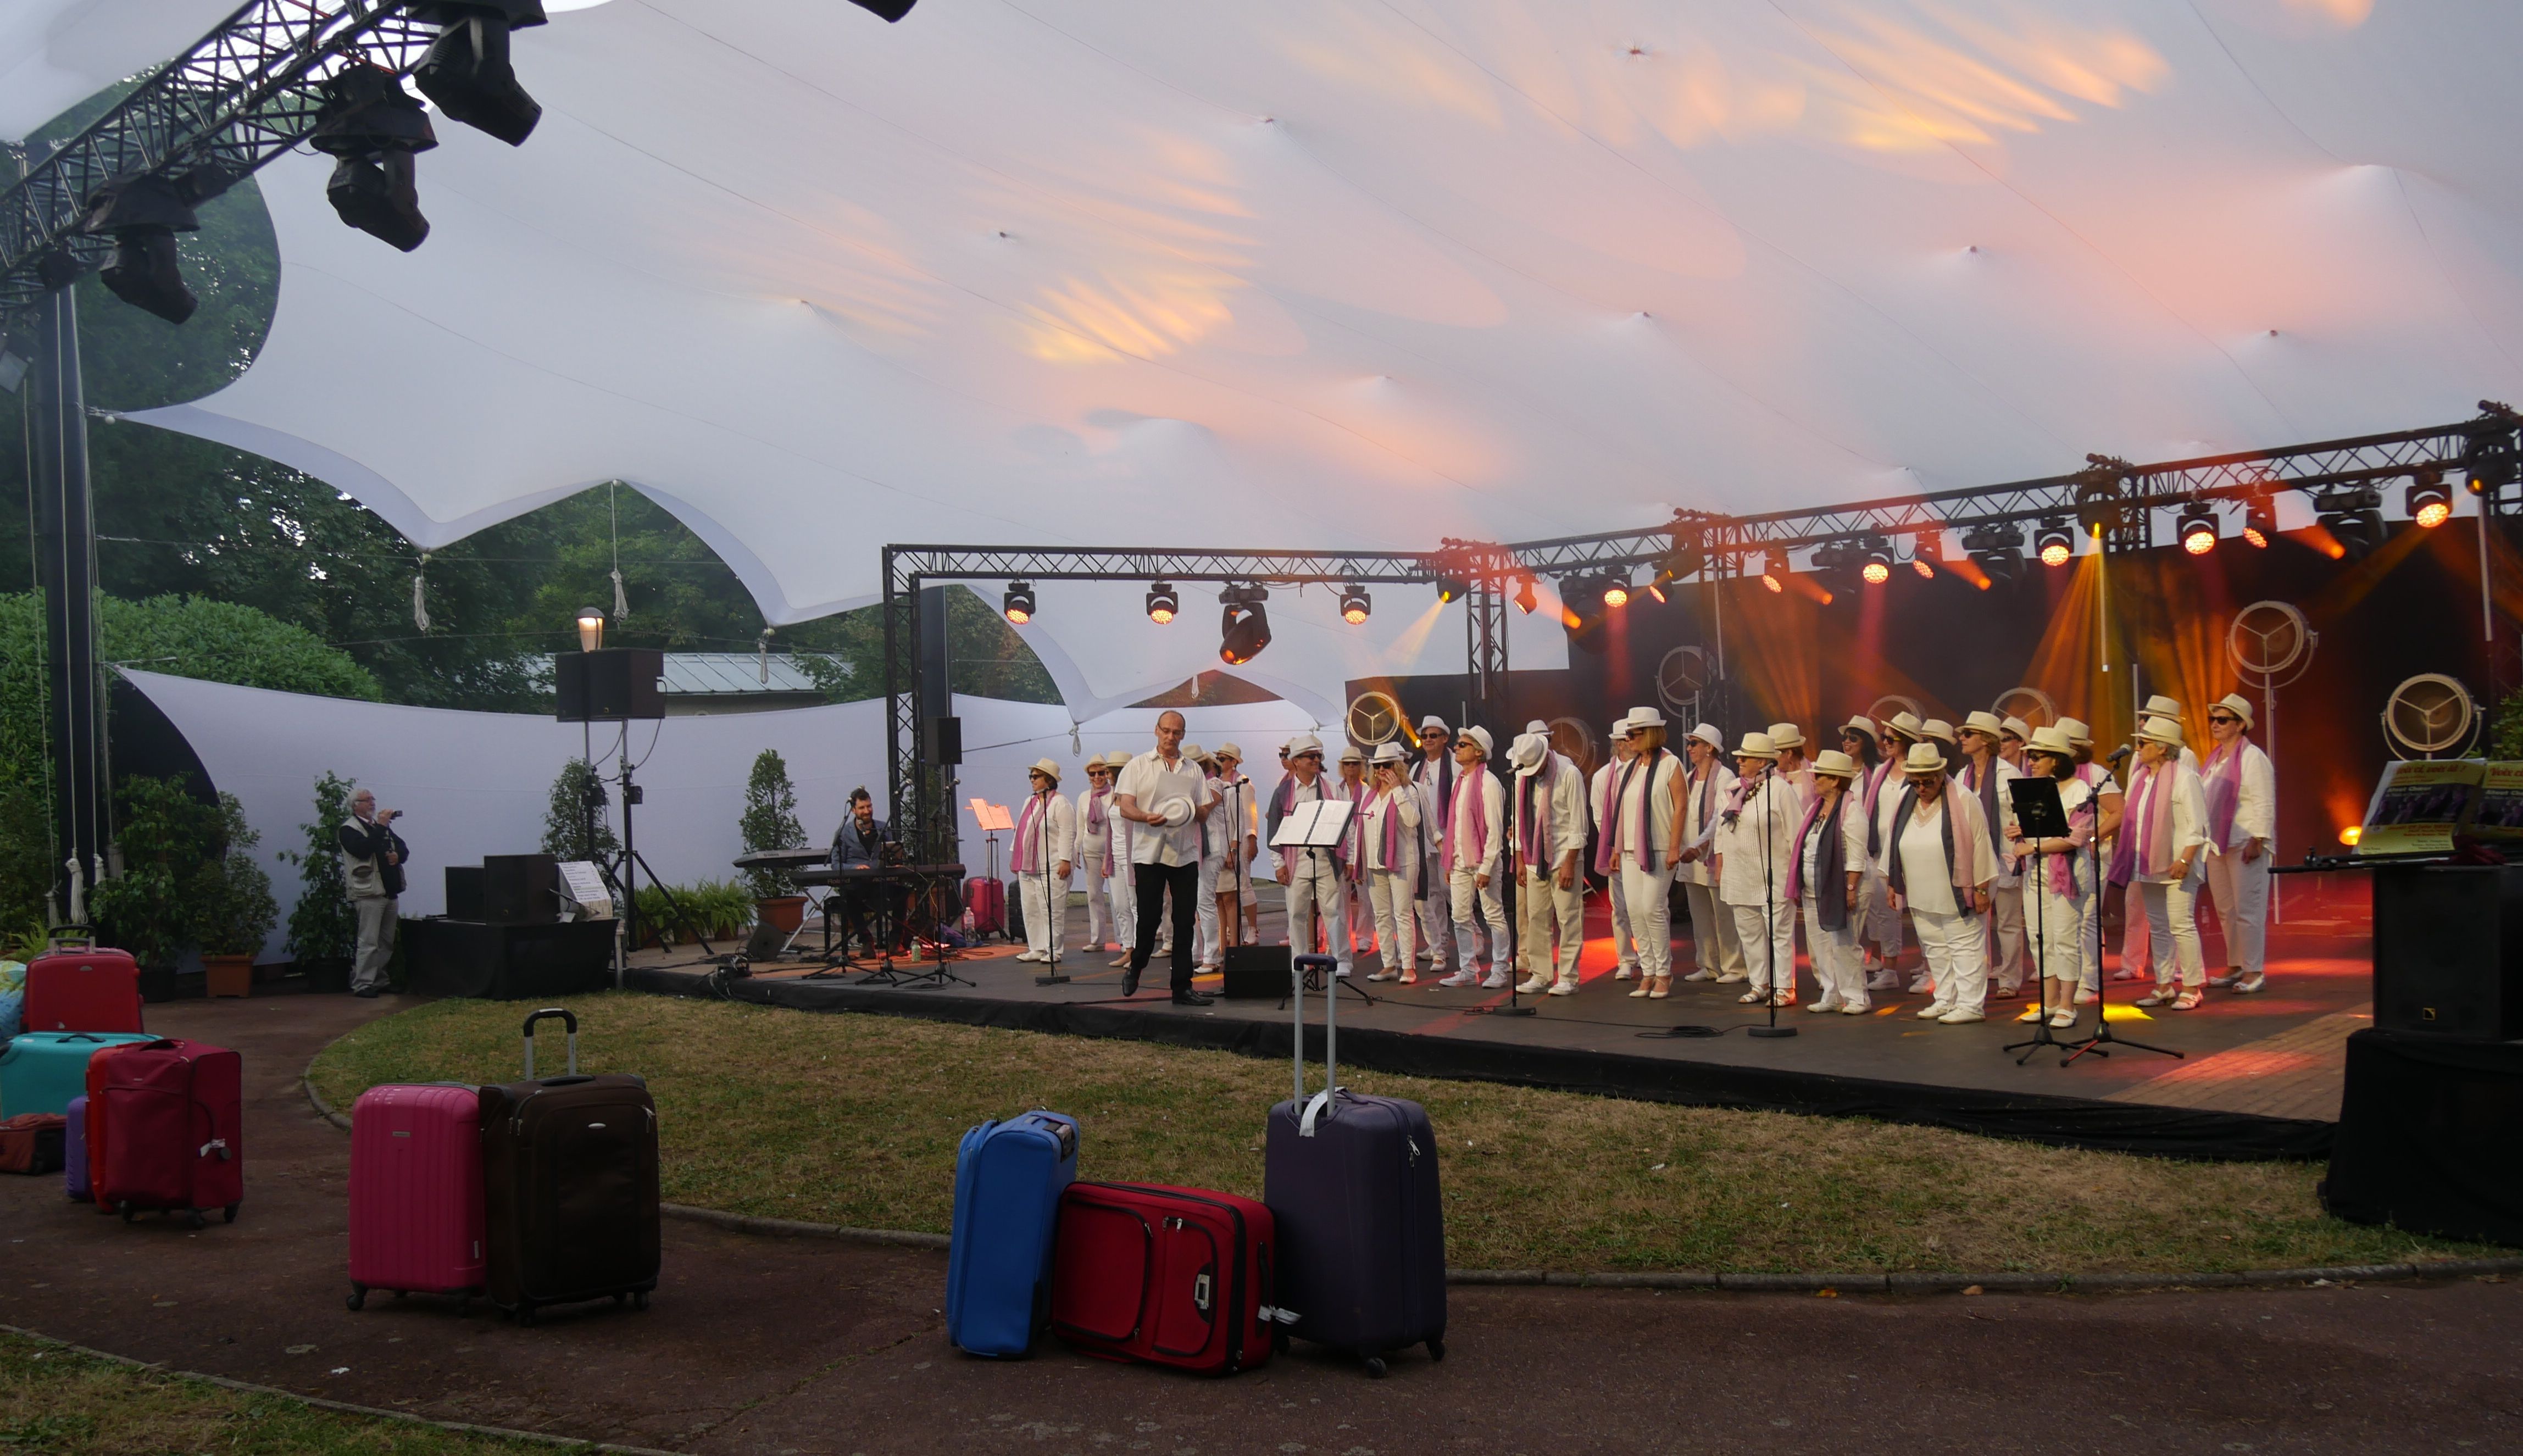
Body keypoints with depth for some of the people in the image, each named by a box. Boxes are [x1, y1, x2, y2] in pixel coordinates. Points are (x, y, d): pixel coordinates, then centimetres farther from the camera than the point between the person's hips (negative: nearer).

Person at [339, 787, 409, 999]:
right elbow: (363, 850, -21)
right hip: (369, 893, -8)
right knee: (369, 942, -11)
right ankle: (362, 985, -8)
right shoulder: (349, 830, -3)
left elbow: (404, 850, 18)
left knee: (387, 943, 11)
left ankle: (379, 980, 20)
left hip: (390, 892, 8)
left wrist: (398, 856, -4)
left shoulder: (382, 827, 20)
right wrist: (380, 827, -18)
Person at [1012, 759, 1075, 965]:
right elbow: (1020, 831, 24)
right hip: (1027, 867, 9)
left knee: (1052, 910, -6)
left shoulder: (1060, 803, -8)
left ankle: (1053, 950, -1)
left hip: (1051, 868, -9)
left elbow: (1068, 834, -13)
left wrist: (1065, 860, -19)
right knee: (1031, 910, 8)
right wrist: (1015, 858, 21)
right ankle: (1037, 949, 14)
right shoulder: (1029, 802, 19)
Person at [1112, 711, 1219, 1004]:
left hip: (1186, 854, 3)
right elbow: (1124, 807, -4)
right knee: (1148, 918, -4)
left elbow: (1203, 813, 13)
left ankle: (1182, 987, 5)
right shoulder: (1139, 765, 5)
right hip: (1149, 853, -3)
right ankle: (1135, 970, 21)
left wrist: (1192, 812, -11)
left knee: (1184, 923, 1)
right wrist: (1148, 818, -23)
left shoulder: (1193, 770, 13)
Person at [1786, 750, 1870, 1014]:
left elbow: (1856, 856, -16)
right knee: (1820, 946, 10)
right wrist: (1797, 886, 15)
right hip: (1811, 891, 8)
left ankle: (1857, 998, 4)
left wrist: (1851, 889, -20)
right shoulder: (1815, 808, 14)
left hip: (1835, 890, -8)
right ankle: (1832, 996, 17)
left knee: (1843, 945, -5)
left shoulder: (1851, 810, -11)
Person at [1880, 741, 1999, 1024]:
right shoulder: (1902, 804, 7)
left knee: (1965, 947, -2)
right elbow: (1892, 844, 14)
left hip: (1956, 895, -6)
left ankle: (1971, 1004, 1)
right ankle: (1946, 1000, 21)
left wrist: (1981, 889, -10)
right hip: (1920, 897, 6)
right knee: (1935, 949, 12)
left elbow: (1979, 845, -9)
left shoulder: (1964, 802, -9)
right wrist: (1893, 884, 14)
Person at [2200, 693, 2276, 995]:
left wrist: (2257, 841, -20)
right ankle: (2236, 968, 21)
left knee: (2247, 910, -6)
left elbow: (2264, 804, -15)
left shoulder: (2252, 758, -10)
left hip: (2244, 844, -8)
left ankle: (2255, 972, -1)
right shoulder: (2214, 758, 15)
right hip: (2217, 843, 8)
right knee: (2225, 910, 12)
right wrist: (2203, 840, 16)